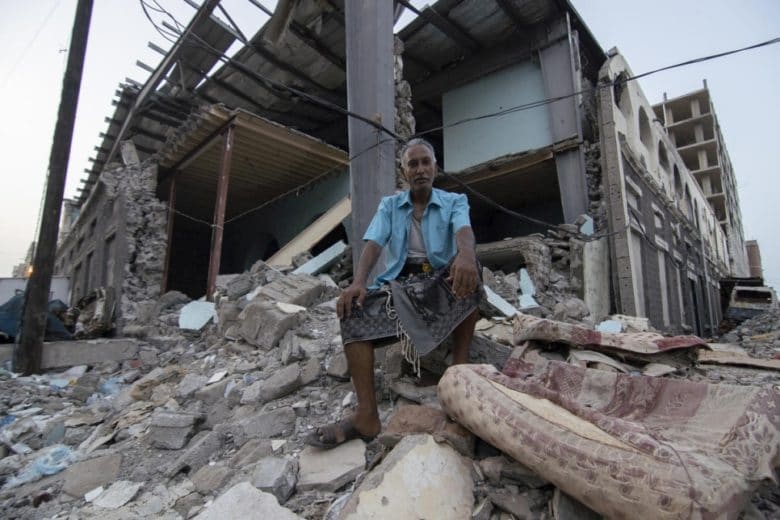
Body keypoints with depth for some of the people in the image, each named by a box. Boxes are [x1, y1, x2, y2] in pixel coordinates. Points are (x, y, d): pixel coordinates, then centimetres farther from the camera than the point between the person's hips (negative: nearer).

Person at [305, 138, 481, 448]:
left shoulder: (454, 201, 5)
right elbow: (373, 244, -5)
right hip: (399, 282, 2)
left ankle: (459, 370, -28)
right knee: (353, 312, -25)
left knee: (468, 268, -34)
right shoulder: (389, 206, 12)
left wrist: (466, 254, -46)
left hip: (442, 282, -1)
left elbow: (463, 231, -19)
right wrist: (358, 281, -26)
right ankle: (367, 415, -31)